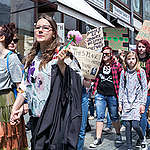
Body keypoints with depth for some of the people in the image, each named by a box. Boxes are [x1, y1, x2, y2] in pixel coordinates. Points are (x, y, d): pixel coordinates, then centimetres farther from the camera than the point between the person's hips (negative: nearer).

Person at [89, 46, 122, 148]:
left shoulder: (117, 65, 1)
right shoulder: (99, 65, 8)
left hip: (112, 95, -2)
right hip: (100, 94, 2)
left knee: (114, 117, 11)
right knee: (100, 117, 1)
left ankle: (118, 135, 31)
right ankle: (98, 139, 7)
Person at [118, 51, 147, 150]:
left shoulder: (141, 71, 1)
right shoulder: (124, 72, 9)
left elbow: (145, 88, 0)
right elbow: (121, 88, 11)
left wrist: (143, 103, -6)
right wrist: (120, 103, 5)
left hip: (137, 101, -3)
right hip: (126, 102, 3)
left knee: (135, 124, -14)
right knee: (127, 126, 1)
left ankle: (142, 140, 15)